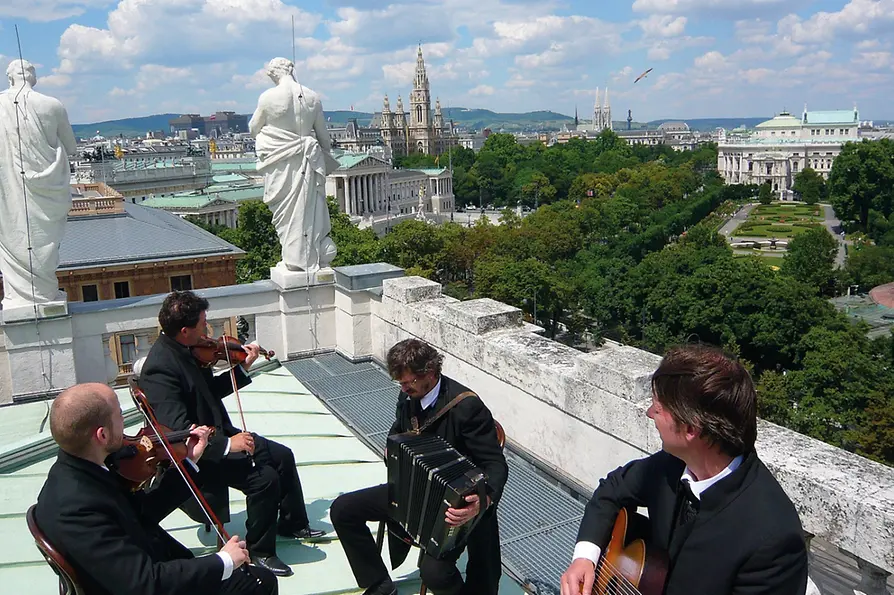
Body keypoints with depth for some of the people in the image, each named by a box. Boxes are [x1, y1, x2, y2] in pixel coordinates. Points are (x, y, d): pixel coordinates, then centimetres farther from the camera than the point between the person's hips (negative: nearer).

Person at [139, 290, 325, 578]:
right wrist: (226, 444, -35)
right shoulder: (160, 367, -27)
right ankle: (260, 551, 0)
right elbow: (179, 432, -32)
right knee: (265, 477, -21)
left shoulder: (183, 350, 2)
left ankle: (292, 523, 29)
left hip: (217, 433, 10)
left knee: (281, 456, 11)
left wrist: (243, 368, 5)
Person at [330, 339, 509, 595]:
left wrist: (484, 501, -44)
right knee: (342, 510, -1)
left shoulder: (467, 406, -25)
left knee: (434, 571, -30)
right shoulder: (408, 396, -3)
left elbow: (495, 464, -24)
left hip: (454, 505, -7)